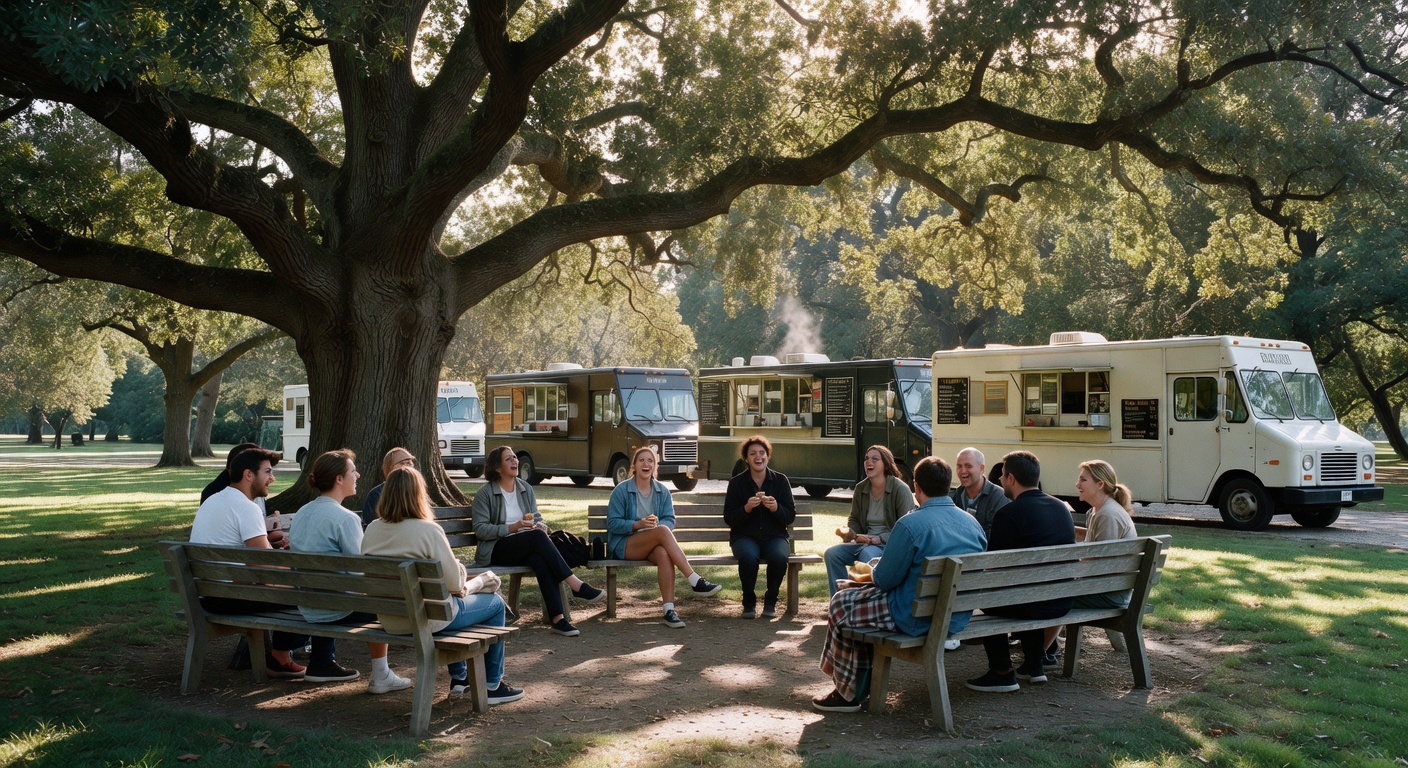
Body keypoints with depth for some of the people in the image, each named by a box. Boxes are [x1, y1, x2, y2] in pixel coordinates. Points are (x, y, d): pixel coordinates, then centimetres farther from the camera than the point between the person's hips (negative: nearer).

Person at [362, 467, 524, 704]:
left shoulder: (372, 530, -4)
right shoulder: (428, 530, -22)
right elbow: (454, 584, -18)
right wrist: (477, 583, 6)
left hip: (388, 620, 7)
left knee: (454, 600, 35)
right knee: (495, 603, 17)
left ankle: (459, 677, 43)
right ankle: (492, 685, 25)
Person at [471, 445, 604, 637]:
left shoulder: (526, 489, 15)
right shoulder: (485, 493, -2)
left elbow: (538, 518, 16)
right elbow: (480, 529, -8)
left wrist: (541, 526, -10)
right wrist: (512, 528, -19)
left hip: (525, 548, 4)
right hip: (496, 550, -4)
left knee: (540, 558, -33)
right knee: (537, 537, -33)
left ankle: (557, 618, -41)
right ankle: (576, 585, -34)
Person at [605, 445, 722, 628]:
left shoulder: (662, 491, 10)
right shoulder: (622, 490, 0)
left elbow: (670, 520, 3)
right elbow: (612, 524, -6)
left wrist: (657, 525, -21)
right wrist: (638, 524, -22)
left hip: (653, 544, 3)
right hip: (624, 545, -3)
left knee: (664, 553, -36)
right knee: (663, 531, -33)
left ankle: (669, 611, -43)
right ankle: (695, 581, -38)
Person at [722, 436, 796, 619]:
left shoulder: (781, 480, 4)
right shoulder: (737, 483, 2)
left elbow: (791, 516, 2)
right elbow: (729, 519, -1)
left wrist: (776, 508, -19)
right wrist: (746, 508, -20)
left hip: (774, 536, 1)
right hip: (745, 536, -1)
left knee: (779, 557, -34)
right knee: (748, 556, -36)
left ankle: (771, 601, -8)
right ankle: (749, 602, -12)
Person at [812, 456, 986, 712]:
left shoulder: (910, 524, -20)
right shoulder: (973, 523, 2)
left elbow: (885, 580, -16)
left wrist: (874, 569, 9)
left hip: (917, 620, -8)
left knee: (842, 602, 13)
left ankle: (849, 694, 21)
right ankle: (860, 687, 32)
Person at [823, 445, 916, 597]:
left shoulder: (900, 489, -9)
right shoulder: (860, 488, 10)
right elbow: (854, 520, 21)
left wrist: (880, 539, -21)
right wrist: (850, 533, -3)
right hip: (865, 542, 6)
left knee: (867, 554, -37)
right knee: (831, 553, -16)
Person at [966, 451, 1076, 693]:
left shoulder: (1009, 513, -14)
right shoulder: (1061, 507, 9)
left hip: (1033, 605, -7)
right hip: (1063, 603, 7)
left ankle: (1002, 672, 15)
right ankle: (1034, 665, 35)